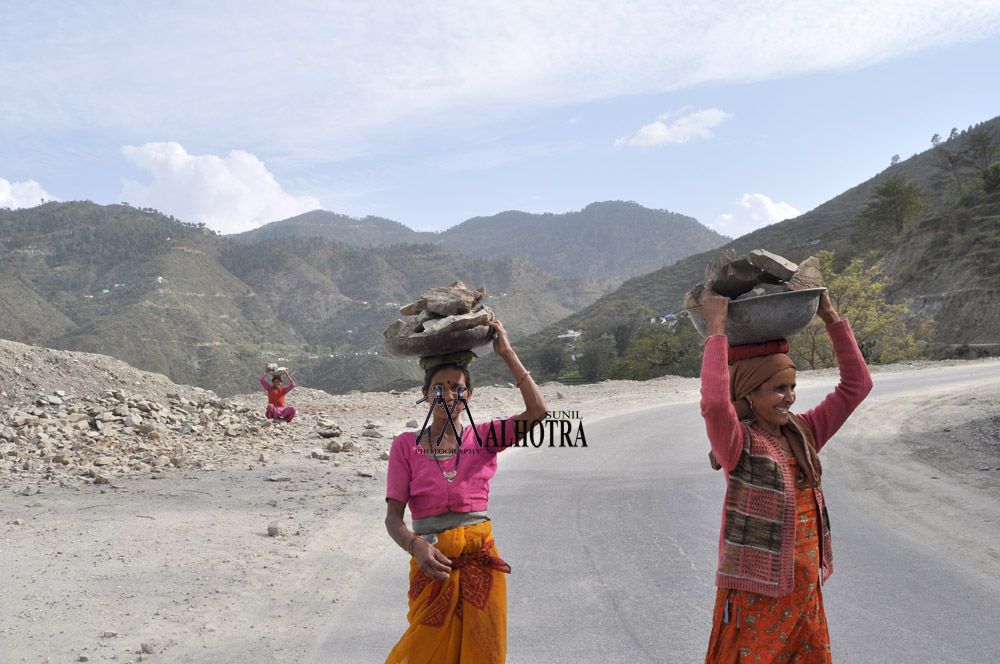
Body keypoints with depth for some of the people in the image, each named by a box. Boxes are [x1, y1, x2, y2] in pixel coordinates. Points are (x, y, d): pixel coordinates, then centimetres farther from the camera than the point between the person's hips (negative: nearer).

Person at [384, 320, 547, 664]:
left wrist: (507, 353, -6)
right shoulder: (406, 445, 4)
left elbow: (537, 411, -9)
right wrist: (415, 546, -22)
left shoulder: (483, 437, 7)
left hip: (481, 560, 1)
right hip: (433, 563, -1)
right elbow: (393, 516, -1)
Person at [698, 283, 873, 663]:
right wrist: (716, 327, -29)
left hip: (806, 593, 7)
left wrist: (831, 318, 3)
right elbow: (714, 404, -35)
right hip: (756, 594, -7)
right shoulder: (739, 444, -14)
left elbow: (857, 384, 9)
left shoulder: (802, 435, 6)